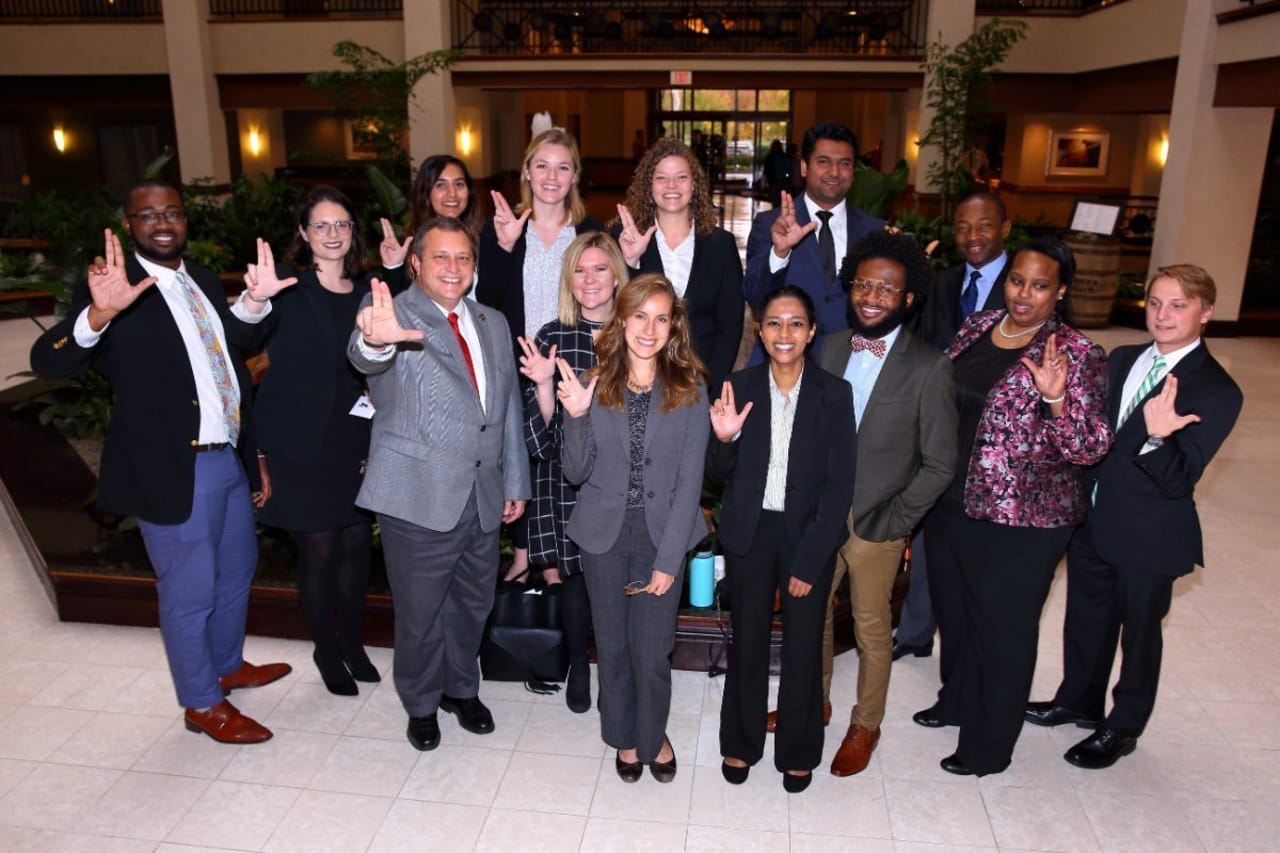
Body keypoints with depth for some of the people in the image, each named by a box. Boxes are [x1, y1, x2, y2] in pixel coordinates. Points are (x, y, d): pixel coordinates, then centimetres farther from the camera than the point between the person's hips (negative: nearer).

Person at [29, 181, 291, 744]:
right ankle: (202, 704, 27)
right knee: (189, 592, 7)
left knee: (237, 569, 23)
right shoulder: (112, 287, -13)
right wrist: (99, 314, -43)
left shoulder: (205, 281, 9)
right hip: (175, 470, -7)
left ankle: (227, 666, 45)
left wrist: (254, 303, -8)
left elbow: (234, 345, 12)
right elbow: (48, 361, -23)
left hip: (230, 460, 8)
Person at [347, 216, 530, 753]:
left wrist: (515, 482, 12)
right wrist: (375, 339, -59)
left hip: (484, 498, 5)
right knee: (420, 614, 12)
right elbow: (366, 358, -34)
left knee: (472, 606, 21)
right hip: (419, 500, -5)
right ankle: (421, 704, 37)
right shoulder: (396, 314, -10)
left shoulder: (493, 324, 9)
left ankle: (461, 688, 46)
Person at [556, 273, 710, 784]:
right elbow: (576, 472, -4)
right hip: (604, 535, 1)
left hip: (661, 535, -1)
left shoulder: (690, 392, -6)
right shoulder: (595, 384, -4)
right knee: (612, 645, 15)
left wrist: (667, 560, -11)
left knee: (652, 651, 6)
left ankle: (653, 735, 35)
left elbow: (689, 482, -7)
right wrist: (576, 416, -22)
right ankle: (624, 737, 39)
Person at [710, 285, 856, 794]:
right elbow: (720, 475, 0)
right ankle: (741, 743, 34)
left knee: (803, 650, 11)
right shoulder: (741, 388, -4)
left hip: (809, 536, -1)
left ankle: (798, 752, 33)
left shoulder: (833, 394, -8)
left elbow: (838, 486, -8)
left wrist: (808, 561, -12)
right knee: (747, 643, 12)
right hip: (750, 533, 1)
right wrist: (724, 438, -22)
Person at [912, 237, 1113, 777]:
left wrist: (1056, 397, -34)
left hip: (1021, 521, -6)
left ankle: (989, 746, 32)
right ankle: (958, 700, 50)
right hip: (951, 504, 6)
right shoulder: (975, 328, 2)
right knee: (953, 612, 23)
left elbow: (1090, 449, -18)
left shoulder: (1076, 355, -14)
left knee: (1002, 628, 11)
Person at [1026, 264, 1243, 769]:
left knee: (1139, 632, 15)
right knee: (1086, 619, 22)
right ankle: (1079, 700, 45)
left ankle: (1123, 728, 36)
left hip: (1148, 536, -5)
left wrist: (1155, 436, -40)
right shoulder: (1122, 361, 2)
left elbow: (1179, 480, -22)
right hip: (1091, 520, 5)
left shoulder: (1217, 392, -16)